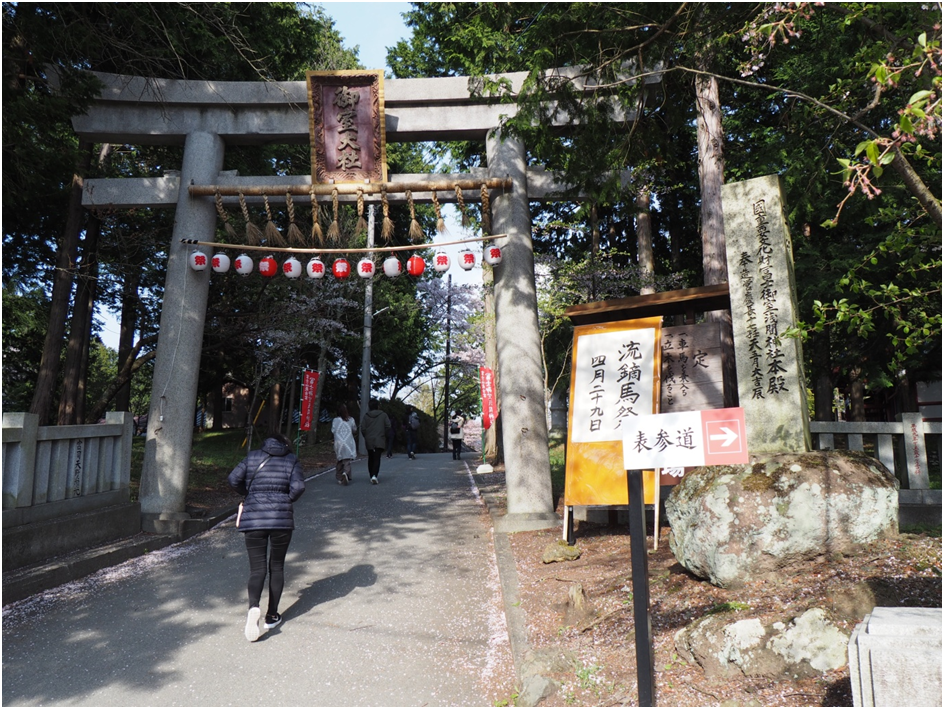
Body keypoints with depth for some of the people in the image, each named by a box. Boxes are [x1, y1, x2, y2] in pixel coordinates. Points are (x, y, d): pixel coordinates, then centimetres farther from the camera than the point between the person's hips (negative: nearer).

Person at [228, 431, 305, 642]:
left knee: (257, 568, 3)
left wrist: (249, 495, 16)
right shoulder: (292, 460, 5)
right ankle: (272, 615, 19)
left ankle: (253, 606, -22)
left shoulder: (252, 457, 10)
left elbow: (234, 479, 1)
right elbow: (298, 487, -8)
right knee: (277, 567, 14)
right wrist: (285, 501, 9)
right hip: (282, 519, 0)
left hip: (253, 519, 1)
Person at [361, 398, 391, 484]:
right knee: (377, 459, -6)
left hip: (369, 441, 2)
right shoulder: (383, 415, -2)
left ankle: (371, 476, 18)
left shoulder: (366, 416, 1)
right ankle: (374, 476, -23)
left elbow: (362, 429, -2)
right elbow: (388, 426, -6)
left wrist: (366, 437, 13)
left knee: (370, 459, 14)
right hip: (380, 441, -2)